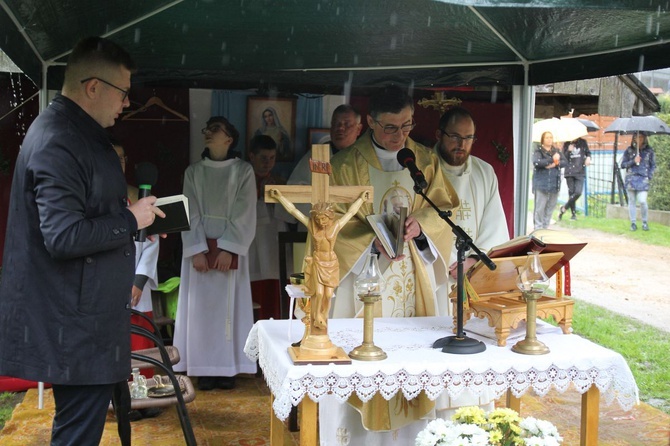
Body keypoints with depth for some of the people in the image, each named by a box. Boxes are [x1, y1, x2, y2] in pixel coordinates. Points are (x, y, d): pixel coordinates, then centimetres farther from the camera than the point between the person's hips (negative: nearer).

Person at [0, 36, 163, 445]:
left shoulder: (81, 134, 15)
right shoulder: (57, 143, -19)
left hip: (87, 316, 11)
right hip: (74, 328, -11)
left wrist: (137, 216, 13)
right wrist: (131, 220, -15)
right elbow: (64, 236, -26)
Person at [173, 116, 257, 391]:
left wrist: (227, 249, -14)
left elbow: (244, 215, -5)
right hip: (199, 247, 2)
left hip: (230, 248, -2)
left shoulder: (243, 171, 2)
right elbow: (190, 214, 1)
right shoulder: (193, 172, 8)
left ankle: (227, 368, 6)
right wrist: (197, 250, -11)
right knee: (201, 306, 0)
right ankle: (204, 369, 4)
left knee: (228, 306, 0)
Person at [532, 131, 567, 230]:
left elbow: (565, 161, 4)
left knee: (551, 207, 5)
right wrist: (552, 160, -18)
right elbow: (536, 162, -17)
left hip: (554, 184, 5)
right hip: (541, 184, -5)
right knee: (540, 207, -8)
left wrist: (555, 164, -15)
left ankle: (545, 227, 16)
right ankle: (538, 228, -2)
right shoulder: (538, 151, 1)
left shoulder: (557, 151, 15)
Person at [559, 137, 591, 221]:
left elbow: (588, 152, 20)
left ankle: (564, 208, 3)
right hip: (569, 172, 0)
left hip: (580, 173, 0)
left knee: (578, 192, -15)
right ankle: (574, 213, 13)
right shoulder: (566, 144, 5)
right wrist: (569, 151, -13)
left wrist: (588, 157, -1)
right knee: (571, 193, 1)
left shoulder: (583, 142, 7)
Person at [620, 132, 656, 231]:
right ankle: (633, 223, 12)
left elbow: (653, 165, 12)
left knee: (642, 201, -12)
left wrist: (649, 177, 0)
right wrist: (633, 161, -10)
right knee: (632, 201, 2)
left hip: (643, 179, -1)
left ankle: (645, 222, 6)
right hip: (631, 179, 1)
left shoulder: (649, 151, 7)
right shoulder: (629, 150, 7)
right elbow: (623, 165, 5)